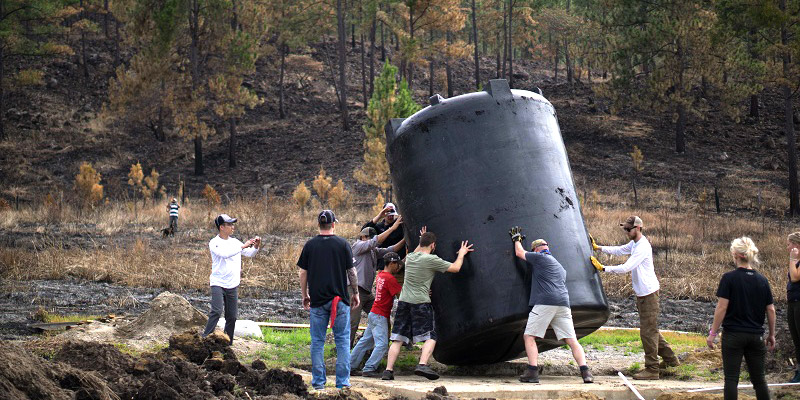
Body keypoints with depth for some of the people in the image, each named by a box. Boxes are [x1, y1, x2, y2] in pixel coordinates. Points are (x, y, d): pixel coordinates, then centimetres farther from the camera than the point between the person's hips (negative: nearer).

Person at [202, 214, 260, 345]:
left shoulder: (235, 242, 11)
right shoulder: (214, 243, -6)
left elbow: (250, 253, 13)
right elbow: (225, 254, -24)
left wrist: (256, 246, -7)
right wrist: (243, 246, -24)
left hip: (233, 285, 5)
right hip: (218, 284, -5)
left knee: (232, 316, 6)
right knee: (216, 311, -21)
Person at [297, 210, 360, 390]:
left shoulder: (310, 245, 1)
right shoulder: (343, 244, -2)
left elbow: (303, 274, 4)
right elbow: (351, 271, 1)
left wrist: (305, 296, 16)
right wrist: (355, 293, 14)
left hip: (317, 300, 1)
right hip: (340, 300, -1)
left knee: (317, 342, 7)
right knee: (342, 340, 5)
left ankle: (318, 381, 7)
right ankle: (342, 382, 2)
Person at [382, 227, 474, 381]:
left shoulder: (410, 257, 12)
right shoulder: (431, 260, -6)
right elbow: (455, 268, 1)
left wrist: (422, 240, 48)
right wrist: (461, 254, 17)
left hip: (404, 301, 6)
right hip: (421, 303, -6)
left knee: (398, 338, 6)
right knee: (430, 337, -1)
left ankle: (388, 370, -1)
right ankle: (423, 365, -21)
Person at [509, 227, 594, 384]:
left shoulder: (539, 257, 8)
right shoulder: (560, 267, 29)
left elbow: (520, 253, 21)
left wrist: (517, 239, 40)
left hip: (545, 303, -6)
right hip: (563, 303, 6)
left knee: (529, 337, 0)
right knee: (572, 340, 2)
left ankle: (533, 371, -12)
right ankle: (585, 372, -11)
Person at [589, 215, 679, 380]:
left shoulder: (643, 247, -21)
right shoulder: (634, 244, 11)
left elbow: (625, 268, -25)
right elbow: (618, 250, 25)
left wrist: (602, 268, -22)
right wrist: (597, 247, 17)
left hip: (649, 293, -10)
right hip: (642, 294, 10)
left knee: (648, 331, -8)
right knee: (650, 329, 18)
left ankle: (652, 369, -5)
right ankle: (670, 359, 28)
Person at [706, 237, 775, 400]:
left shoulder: (729, 278, -9)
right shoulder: (762, 281, 4)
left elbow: (722, 307, -12)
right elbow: (770, 310, 6)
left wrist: (713, 333, -5)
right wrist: (771, 335, 17)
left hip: (733, 335, -4)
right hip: (756, 336, 4)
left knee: (731, 378, 1)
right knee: (758, 378, 12)